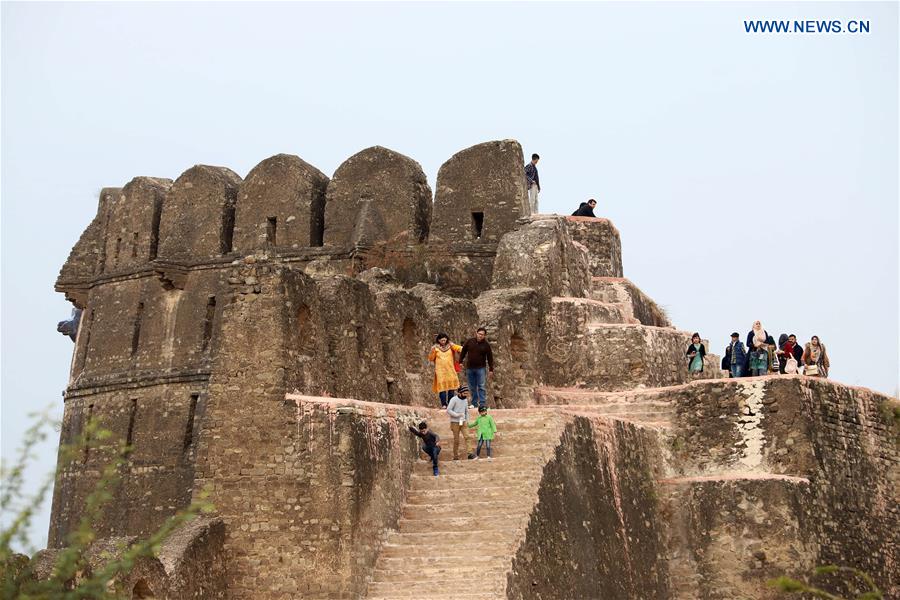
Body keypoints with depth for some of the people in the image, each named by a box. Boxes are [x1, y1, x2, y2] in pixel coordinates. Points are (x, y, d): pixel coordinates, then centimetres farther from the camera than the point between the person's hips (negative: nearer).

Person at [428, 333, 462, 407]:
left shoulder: (450, 346, 5)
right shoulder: (435, 348, 3)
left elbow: (459, 348, -8)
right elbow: (431, 358, 2)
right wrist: (432, 351, -14)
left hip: (450, 370, 2)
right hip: (440, 370, -2)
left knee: (451, 386, 1)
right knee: (442, 387, -9)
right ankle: (443, 404, -5)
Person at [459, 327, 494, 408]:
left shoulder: (486, 345, -4)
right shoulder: (469, 341, 1)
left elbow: (490, 358, 1)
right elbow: (463, 352, 11)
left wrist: (491, 370, 1)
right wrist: (460, 362, 8)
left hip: (481, 368, -2)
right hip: (469, 368, 2)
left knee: (482, 387, -5)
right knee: (472, 388, 9)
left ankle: (482, 404, -3)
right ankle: (474, 404, 17)